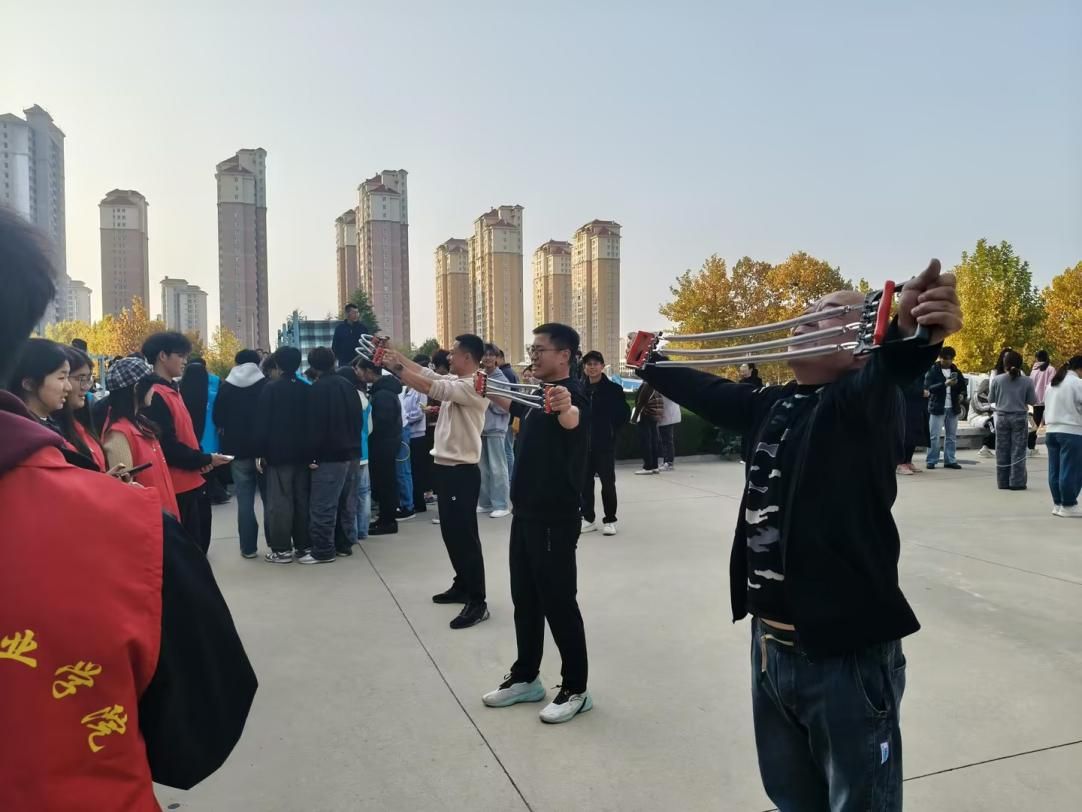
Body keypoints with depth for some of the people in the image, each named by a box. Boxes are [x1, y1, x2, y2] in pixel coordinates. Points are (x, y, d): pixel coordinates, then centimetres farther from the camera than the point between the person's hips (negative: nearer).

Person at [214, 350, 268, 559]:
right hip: (264, 448, -1)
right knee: (269, 498, 7)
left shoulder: (225, 387, 2)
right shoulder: (266, 384, -3)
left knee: (245, 500, 5)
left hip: (237, 450, 1)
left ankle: (248, 547, 6)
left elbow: (217, 418, 5)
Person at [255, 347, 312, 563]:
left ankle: (282, 549, 1)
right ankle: (304, 545, 14)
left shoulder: (270, 389, -7)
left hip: (278, 454, -4)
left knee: (279, 501, -1)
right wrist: (312, 452, 11)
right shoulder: (308, 390, 5)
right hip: (303, 453, 5)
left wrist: (260, 452, -4)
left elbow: (262, 423, -10)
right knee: (302, 499, 10)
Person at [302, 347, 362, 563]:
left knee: (323, 505, -3)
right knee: (347, 502, 13)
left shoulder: (318, 388, -11)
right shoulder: (348, 385, 11)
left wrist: (311, 454, -12)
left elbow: (315, 425, -15)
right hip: (352, 452, 8)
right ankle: (344, 544, 19)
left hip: (330, 455, -8)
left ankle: (323, 551, -1)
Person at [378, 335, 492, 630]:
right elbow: (425, 373, 13)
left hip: (462, 471, -10)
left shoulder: (474, 386, -19)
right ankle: (463, 586, 31)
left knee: (465, 536, -5)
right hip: (446, 467, 10)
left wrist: (396, 368, -19)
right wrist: (398, 356, 6)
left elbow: (429, 387, -26)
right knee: (451, 533, 18)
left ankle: (477, 602, 2)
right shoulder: (454, 381, 12)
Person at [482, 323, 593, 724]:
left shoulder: (572, 394, -17)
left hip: (556, 518, -9)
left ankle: (576, 689, 14)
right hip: (526, 512, 9)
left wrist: (565, 407, -63)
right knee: (524, 598, 16)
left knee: (558, 601, -1)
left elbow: (573, 420, -44)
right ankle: (525, 678, 30)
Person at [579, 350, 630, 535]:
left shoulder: (613, 389, -7)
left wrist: (611, 429, -4)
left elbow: (624, 413, -5)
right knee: (585, 482, 10)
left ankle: (609, 520, 14)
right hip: (584, 443, 4)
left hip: (605, 444, -4)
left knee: (608, 482, 3)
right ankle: (588, 518, 22)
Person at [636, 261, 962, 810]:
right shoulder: (773, 405, 8)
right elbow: (707, 391, 22)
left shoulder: (866, 398, -12)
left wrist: (911, 333, -54)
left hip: (847, 655, -7)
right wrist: (651, 365, 34)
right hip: (770, 646, 7)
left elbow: (886, 368, -33)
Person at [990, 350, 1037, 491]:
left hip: (1002, 417, 1)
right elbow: (1033, 401, -1)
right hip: (1020, 418, -1)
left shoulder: (997, 380, -5)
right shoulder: (1027, 381, -7)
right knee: (1018, 451, 3)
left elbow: (991, 399, 5)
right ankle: (1017, 482, 2)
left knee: (1002, 452, 7)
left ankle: (1003, 482, 10)